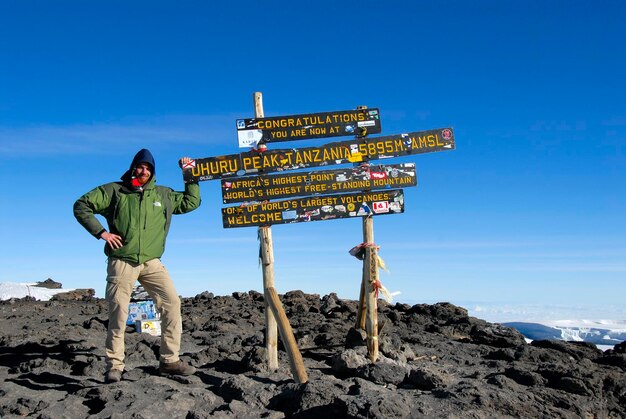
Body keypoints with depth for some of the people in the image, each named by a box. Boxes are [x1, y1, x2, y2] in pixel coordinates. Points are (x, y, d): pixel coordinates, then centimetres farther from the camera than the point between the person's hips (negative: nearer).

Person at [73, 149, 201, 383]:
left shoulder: (163, 195, 15)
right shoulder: (114, 190, 5)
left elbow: (191, 202, 23)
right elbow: (81, 206, 4)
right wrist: (101, 232, -5)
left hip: (151, 262, 3)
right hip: (121, 262, -2)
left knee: (172, 303, -10)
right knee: (118, 312, -4)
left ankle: (169, 360, -2)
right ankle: (114, 365, 9)